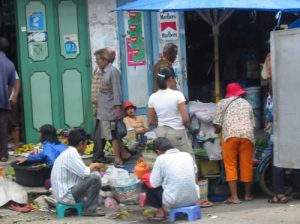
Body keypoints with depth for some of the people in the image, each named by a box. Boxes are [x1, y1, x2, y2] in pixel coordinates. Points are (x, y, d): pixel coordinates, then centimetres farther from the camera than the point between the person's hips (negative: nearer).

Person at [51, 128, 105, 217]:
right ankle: (90, 209, -5)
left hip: (62, 193, 10)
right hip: (66, 195, -10)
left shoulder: (68, 153, 11)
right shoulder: (71, 154, -18)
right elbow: (85, 173, -23)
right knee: (95, 177, -16)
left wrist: (91, 167, 19)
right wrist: (93, 166, -5)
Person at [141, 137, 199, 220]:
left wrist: (146, 176, 18)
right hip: (193, 198, 5)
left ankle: (161, 211, 16)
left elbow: (154, 184, -4)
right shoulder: (187, 155, 7)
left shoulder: (161, 158, -7)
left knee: (146, 183, 14)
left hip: (173, 202, -5)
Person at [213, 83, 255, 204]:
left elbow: (217, 123, 7)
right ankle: (248, 194, 23)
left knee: (230, 166, 2)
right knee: (247, 165, 11)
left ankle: (234, 197, -3)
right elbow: (253, 123, 20)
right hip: (247, 135, 3)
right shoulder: (247, 103, 26)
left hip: (230, 135, -3)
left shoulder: (223, 103, 15)